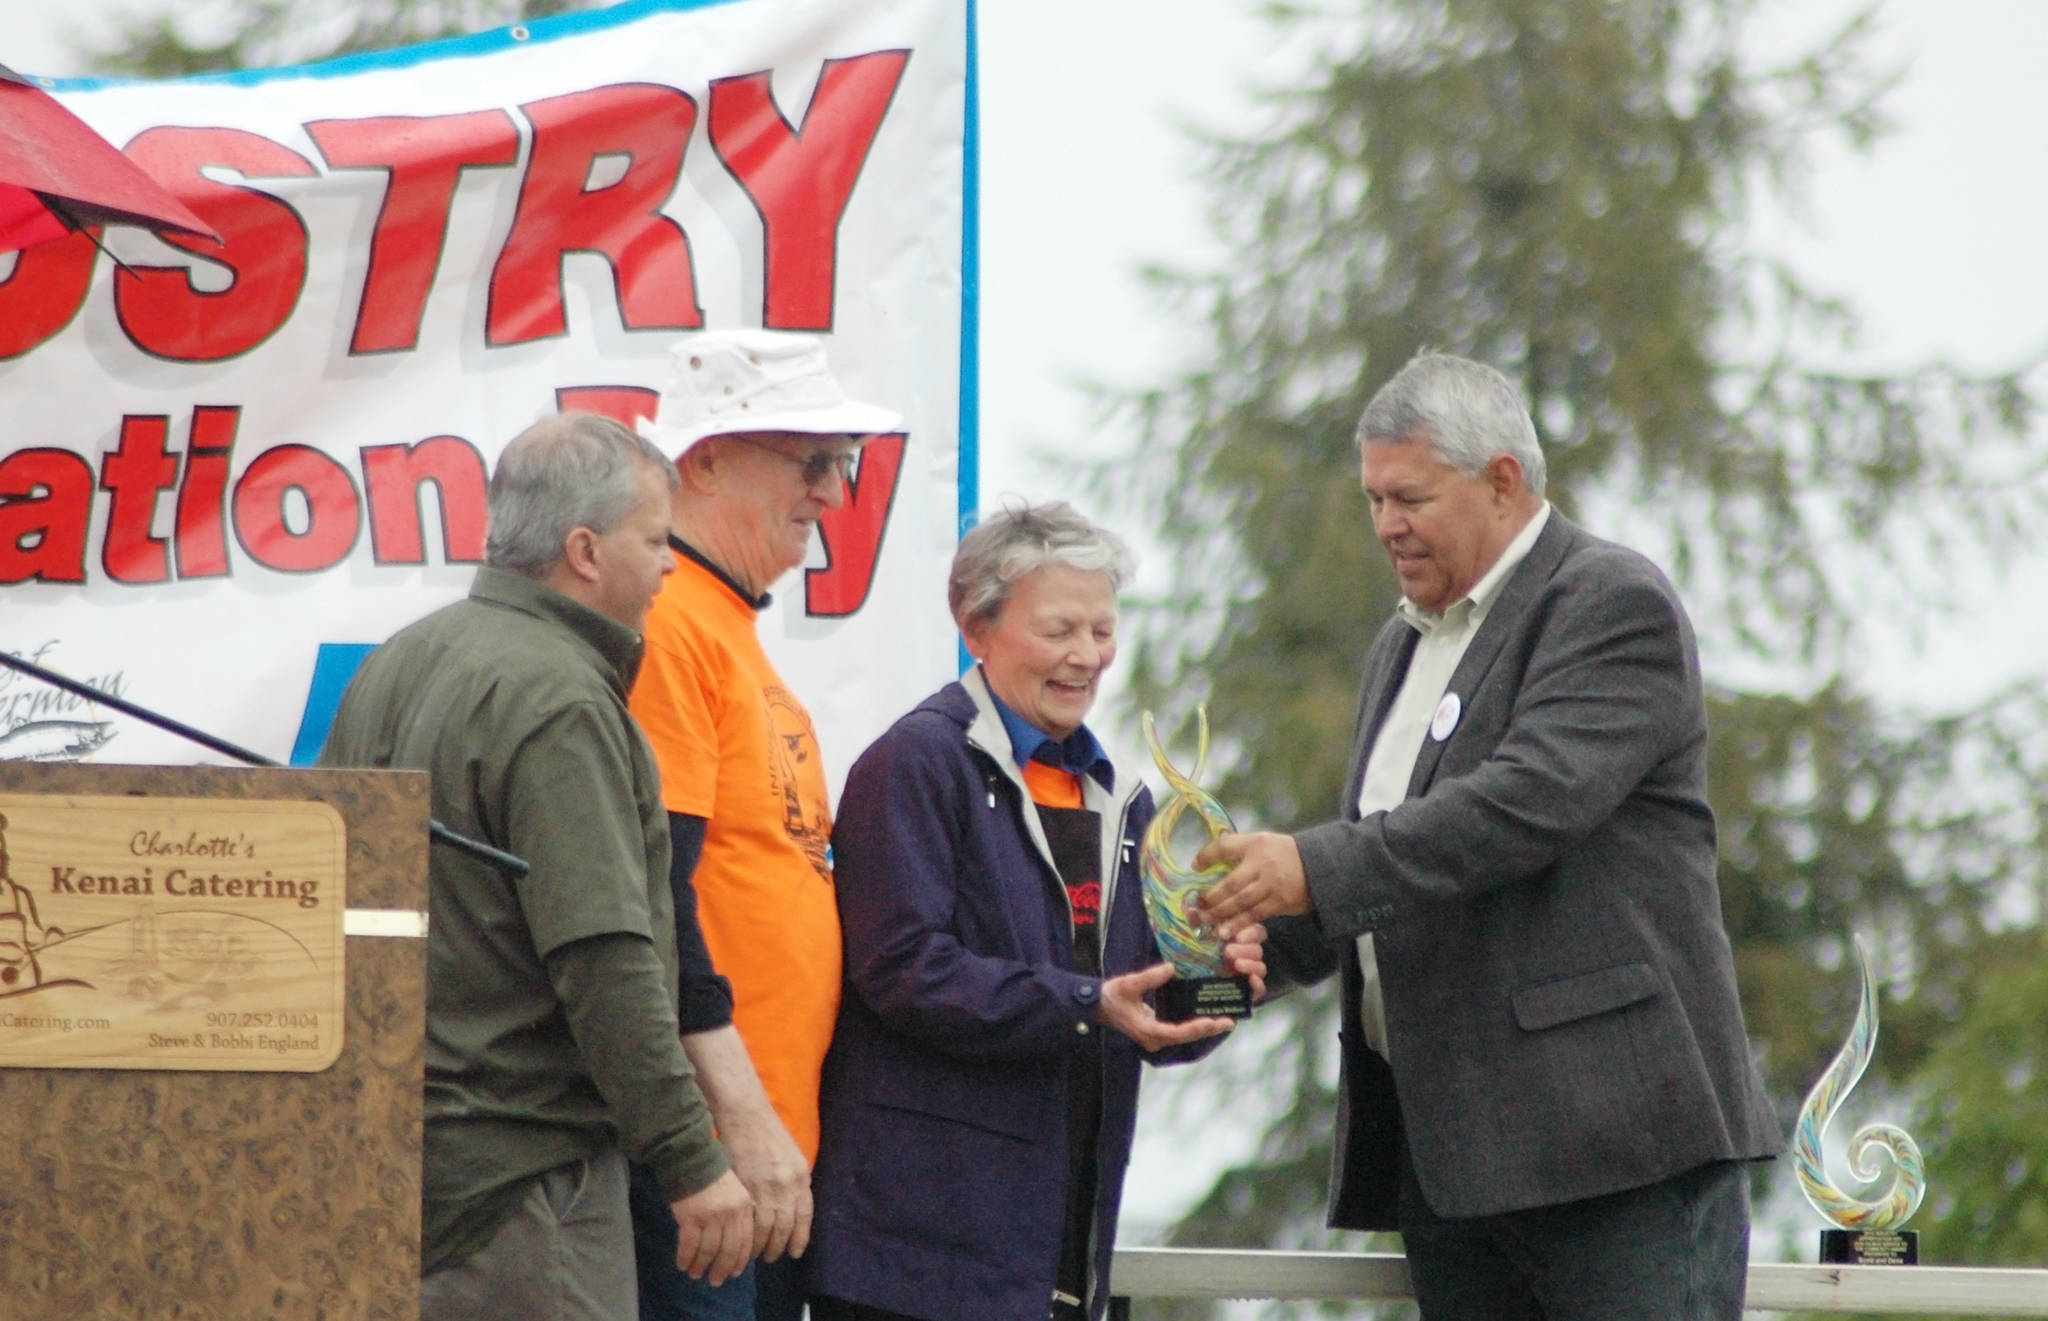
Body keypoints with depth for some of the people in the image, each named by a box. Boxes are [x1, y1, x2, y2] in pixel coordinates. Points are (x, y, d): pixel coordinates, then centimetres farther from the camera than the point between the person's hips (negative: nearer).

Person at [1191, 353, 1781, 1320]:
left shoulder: (1614, 605, -7)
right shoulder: (1407, 643, 22)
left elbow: (1529, 803, -20)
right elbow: (1378, 859, 23)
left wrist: (1315, 870, -24)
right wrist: (1265, 936, 1)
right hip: (1450, 1149, 9)